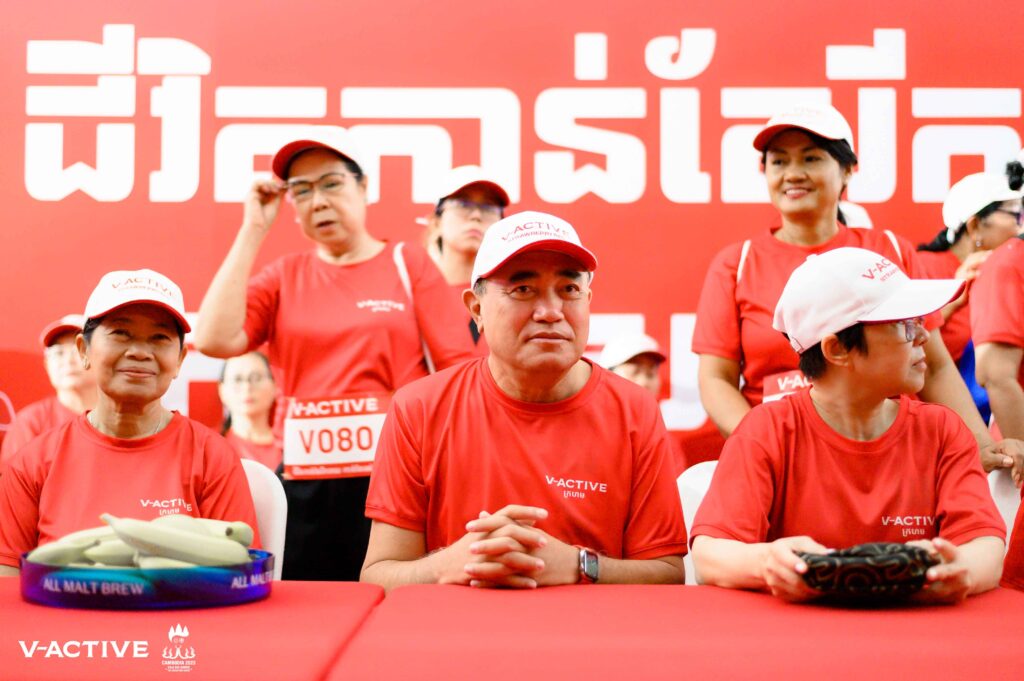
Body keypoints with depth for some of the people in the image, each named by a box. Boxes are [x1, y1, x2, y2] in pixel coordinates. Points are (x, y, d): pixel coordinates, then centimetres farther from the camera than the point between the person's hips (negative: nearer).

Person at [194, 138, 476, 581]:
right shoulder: (284, 276, 12)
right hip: (304, 486, 2)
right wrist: (252, 231, 0)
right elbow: (214, 340, -4)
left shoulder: (408, 264, 6)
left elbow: (458, 370, 2)